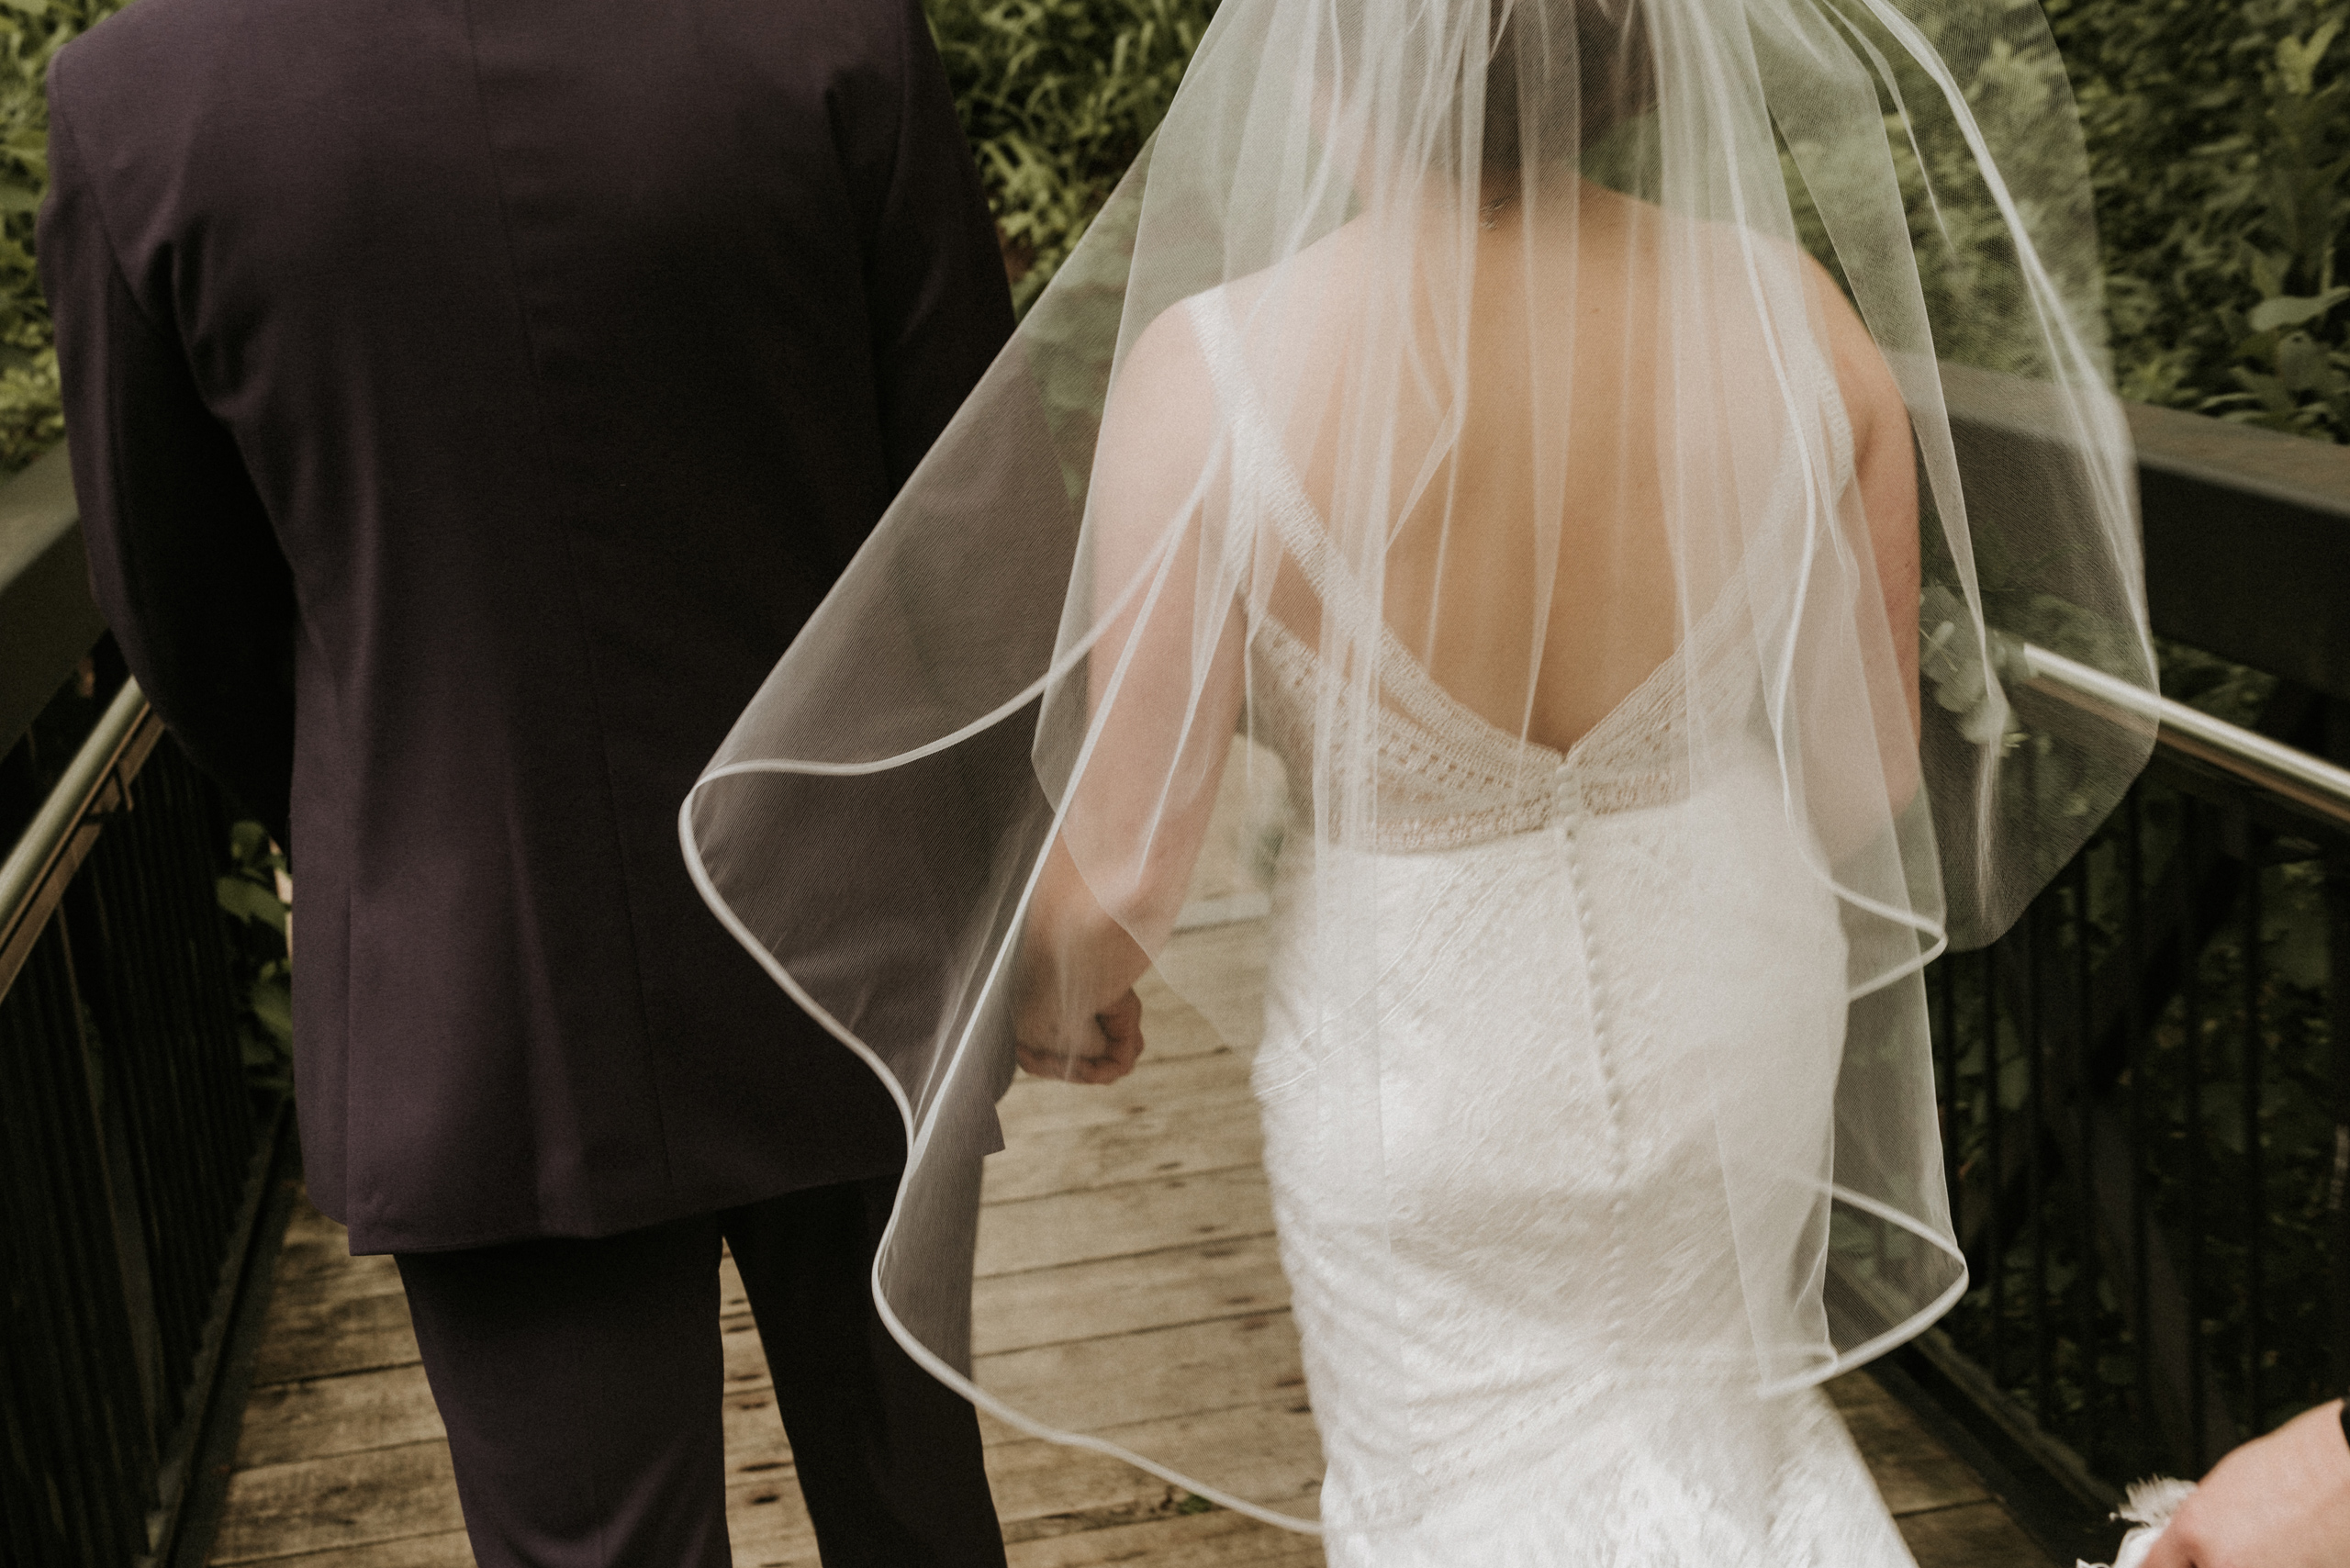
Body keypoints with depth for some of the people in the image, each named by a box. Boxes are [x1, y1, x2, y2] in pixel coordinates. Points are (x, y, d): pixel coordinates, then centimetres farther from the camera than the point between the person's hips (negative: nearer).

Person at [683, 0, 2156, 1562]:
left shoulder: (1220, 372, -27)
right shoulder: (1790, 312, -17)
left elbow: (1126, 866, -19)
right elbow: (1872, 764, -4)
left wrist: (1053, 993, 4)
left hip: (1423, 1058, -3)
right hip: (1732, 1017, 3)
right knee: (1698, 1405, 34)